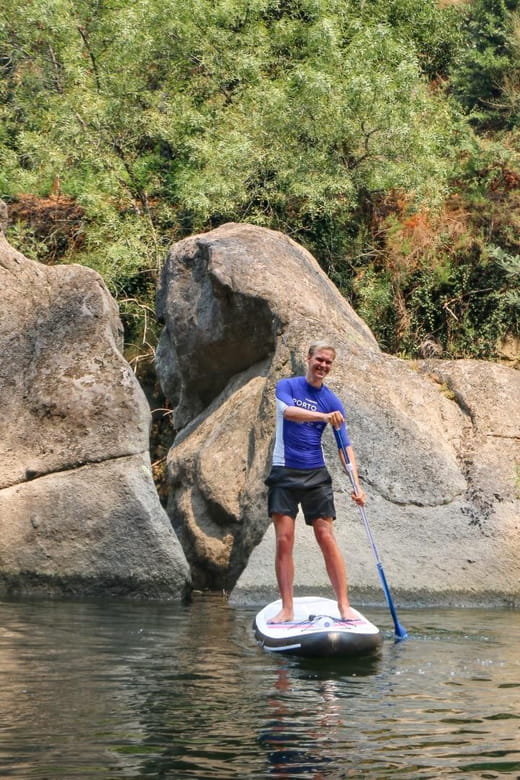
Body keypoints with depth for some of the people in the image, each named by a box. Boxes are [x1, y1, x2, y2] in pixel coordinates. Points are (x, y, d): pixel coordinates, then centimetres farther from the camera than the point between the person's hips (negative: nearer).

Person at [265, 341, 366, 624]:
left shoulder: (332, 401, 6)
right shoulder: (287, 386, 1)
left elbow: (345, 446, 2)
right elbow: (288, 411, -22)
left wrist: (356, 484, -10)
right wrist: (323, 416, -36)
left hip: (316, 474, 1)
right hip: (285, 473, -1)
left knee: (327, 538, -6)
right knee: (284, 540, -5)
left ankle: (344, 605, -4)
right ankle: (286, 609, -1)